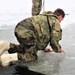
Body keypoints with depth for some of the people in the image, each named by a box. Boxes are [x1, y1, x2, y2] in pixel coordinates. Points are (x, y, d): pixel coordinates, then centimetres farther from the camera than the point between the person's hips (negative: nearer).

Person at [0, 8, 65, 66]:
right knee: (32, 56, 2)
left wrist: (43, 47, 44)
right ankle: (8, 57, -19)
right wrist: (58, 49, 22)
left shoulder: (45, 17, 33)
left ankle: (6, 45, 6)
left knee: (24, 48, 29)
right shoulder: (56, 22, 7)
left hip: (20, 28, 9)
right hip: (27, 32, -9)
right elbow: (54, 39, 3)